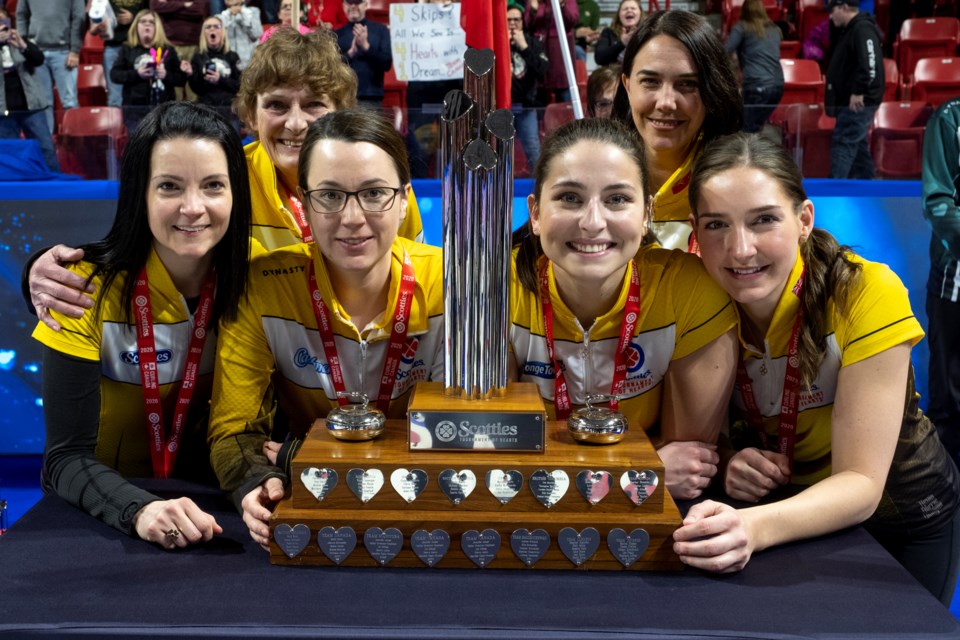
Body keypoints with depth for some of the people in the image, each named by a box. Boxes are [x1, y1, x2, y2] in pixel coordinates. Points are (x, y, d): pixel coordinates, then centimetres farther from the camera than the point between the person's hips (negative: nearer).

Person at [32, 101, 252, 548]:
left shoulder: (251, 278, -9)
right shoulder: (89, 288, -17)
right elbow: (66, 457, -19)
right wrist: (140, 510, -38)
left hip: (201, 503, 2)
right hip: (99, 510, -2)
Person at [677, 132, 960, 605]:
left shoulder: (865, 294, -30)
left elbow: (861, 484, -31)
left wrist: (755, 528, -49)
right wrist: (728, 460, -31)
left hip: (903, 518, -2)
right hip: (785, 506, 3)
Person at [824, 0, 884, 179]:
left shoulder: (863, 30, -15)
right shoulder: (847, 31, 18)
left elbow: (870, 64, -26)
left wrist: (859, 92, -26)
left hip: (858, 102, -10)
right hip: (847, 100, 10)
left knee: (843, 143, -13)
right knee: (857, 144, 16)